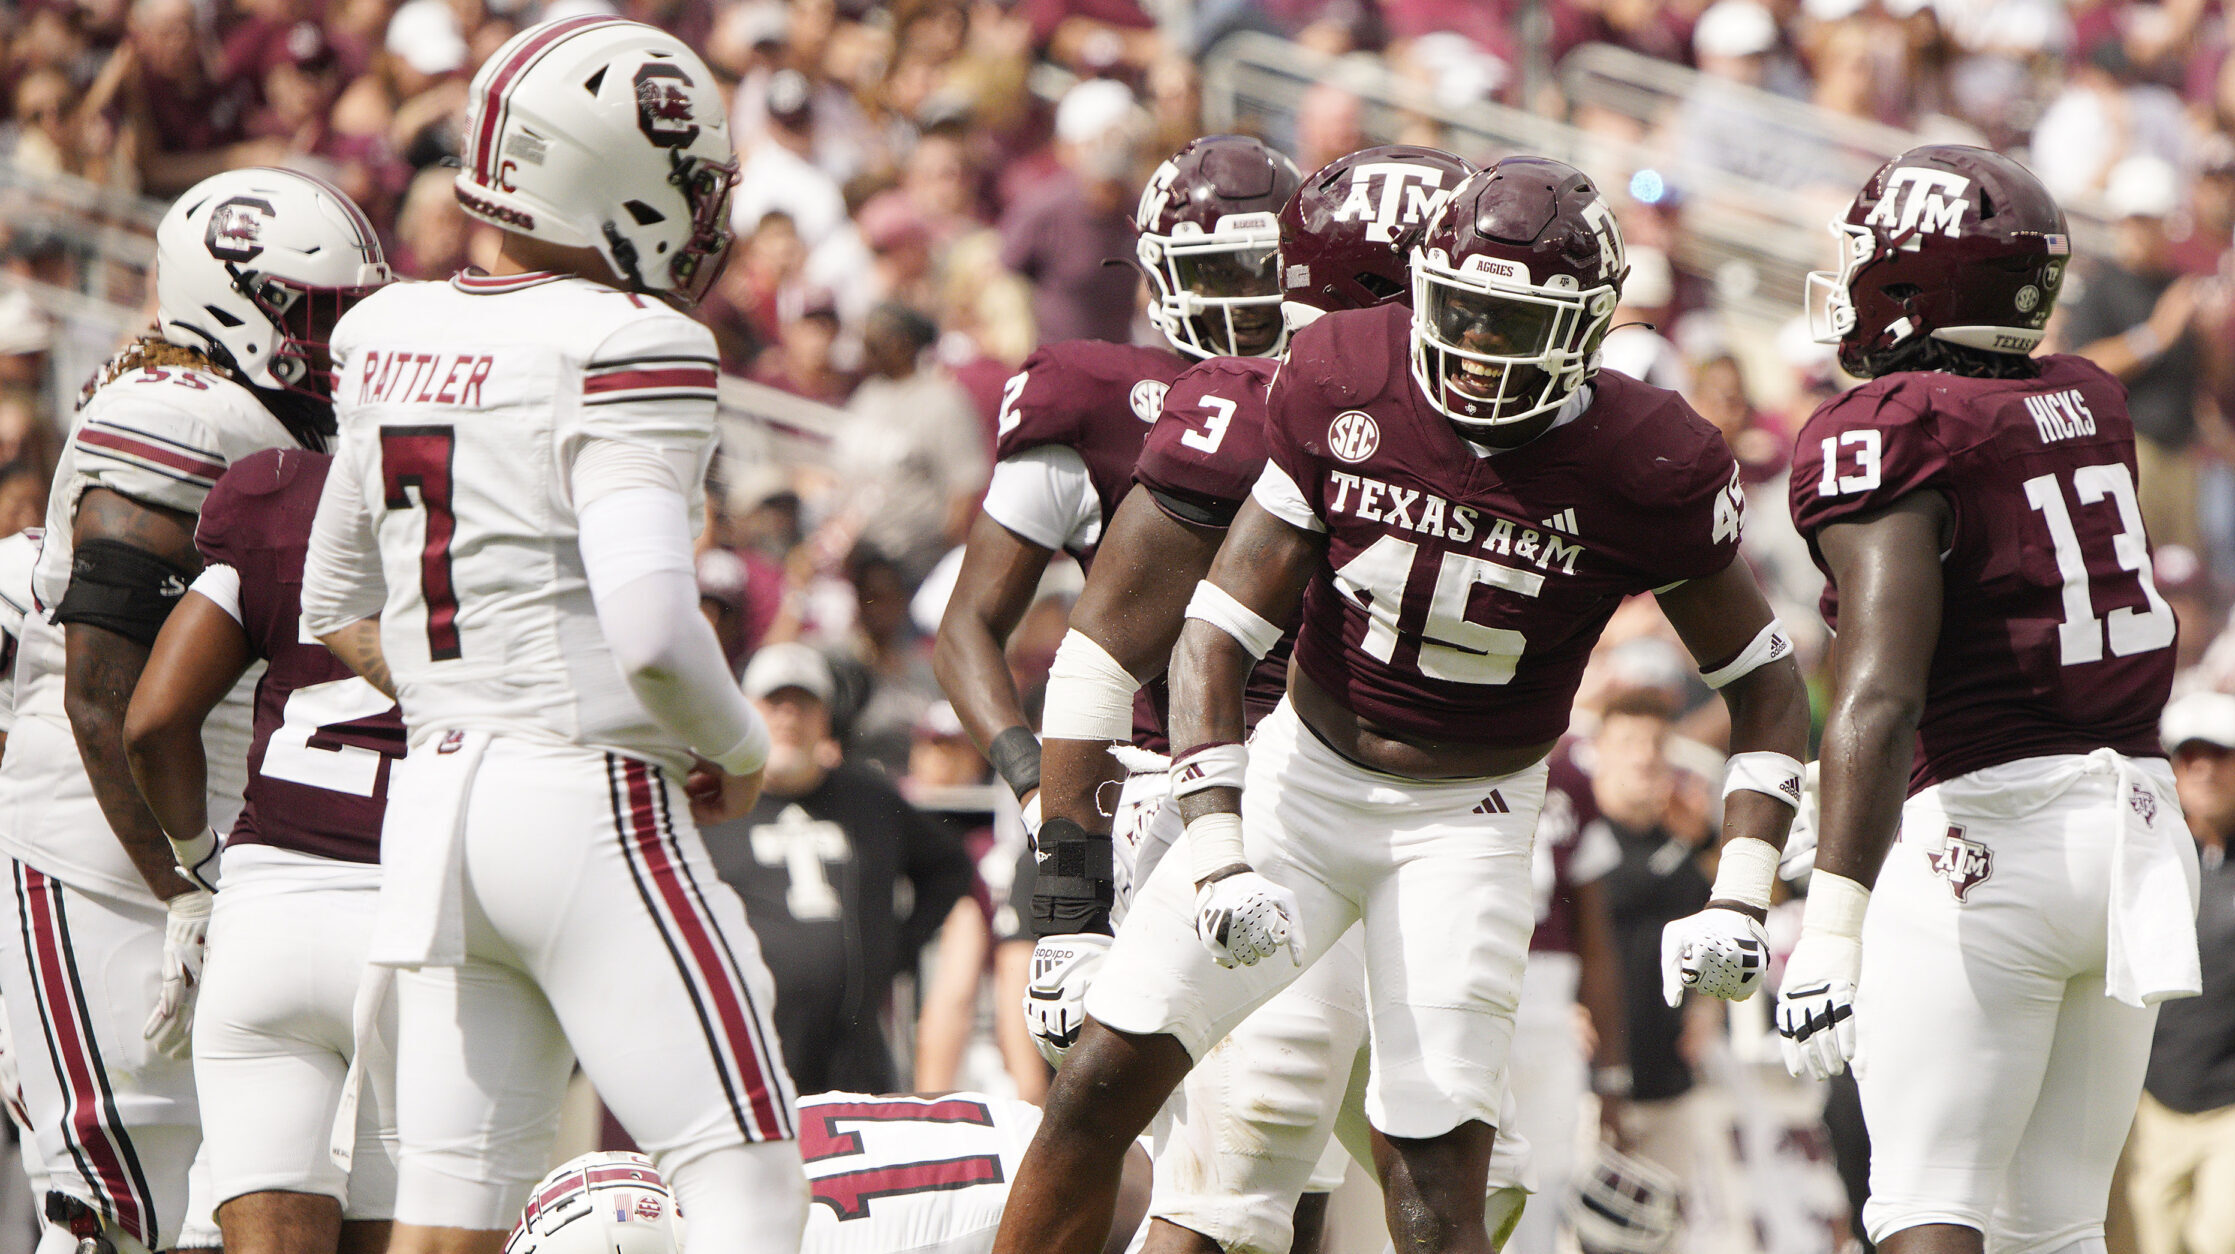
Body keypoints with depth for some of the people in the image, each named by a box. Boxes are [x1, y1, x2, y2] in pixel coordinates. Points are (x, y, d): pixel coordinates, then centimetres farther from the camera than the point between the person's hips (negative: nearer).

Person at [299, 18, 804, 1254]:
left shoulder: (395, 339, 10)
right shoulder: (624, 355, -14)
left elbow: (339, 607, 20)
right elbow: (651, 630, -22)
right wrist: (738, 748, -3)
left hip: (438, 794, 8)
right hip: (598, 804, -7)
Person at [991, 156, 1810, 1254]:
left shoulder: (1642, 472, -17)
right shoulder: (1345, 389, -13)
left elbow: (1766, 687, -3)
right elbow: (1218, 633, -10)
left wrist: (1741, 896, -15)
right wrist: (1217, 854, -21)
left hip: (1467, 821, -2)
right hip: (1302, 776, 2)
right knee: (1104, 1079, -4)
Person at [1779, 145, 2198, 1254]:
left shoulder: (1887, 434, -12)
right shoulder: (2087, 404, 9)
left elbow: (1883, 696, -22)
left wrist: (1831, 927, -27)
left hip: (1985, 826, -7)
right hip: (2134, 821, 7)